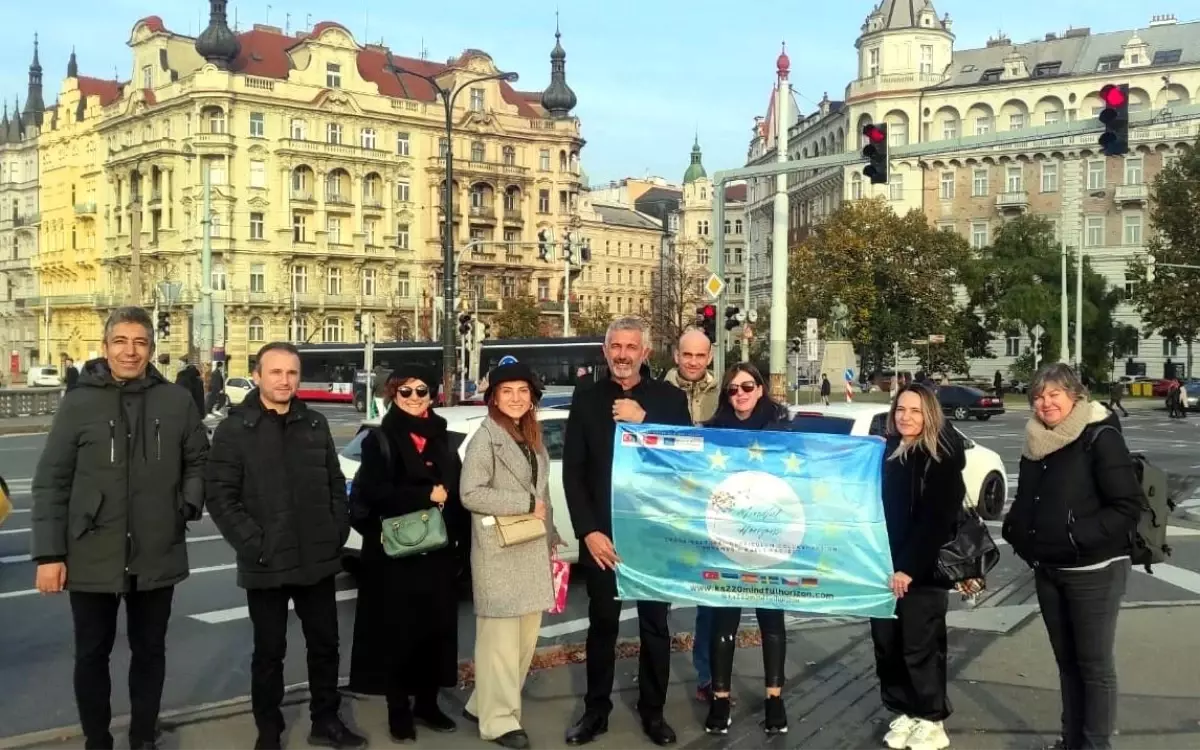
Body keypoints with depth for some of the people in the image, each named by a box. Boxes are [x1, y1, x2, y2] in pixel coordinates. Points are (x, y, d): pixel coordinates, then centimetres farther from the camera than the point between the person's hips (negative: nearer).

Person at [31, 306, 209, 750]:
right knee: (92, 654, 13)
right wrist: (49, 553, -9)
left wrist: (189, 504, -4)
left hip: (156, 558, 1)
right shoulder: (79, 403, -5)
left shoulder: (176, 402, -1)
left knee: (149, 651, 15)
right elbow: (51, 482, -5)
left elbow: (199, 461, 12)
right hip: (92, 558, -1)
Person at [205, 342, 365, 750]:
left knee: (325, 644, 12)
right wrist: (254, 544, -16)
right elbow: (219, 496, -10)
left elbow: (335, 484, 13)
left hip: (318, 560, 4)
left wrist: (338, 532, 2)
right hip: (266, 565, -4)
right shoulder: (234, 429, -6)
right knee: (269, 652, 8)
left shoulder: (315, 424, 8)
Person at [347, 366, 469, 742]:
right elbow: (373, 493, -14)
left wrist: (462, 543, 2)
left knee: (437, 626, 8)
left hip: (438, 551, 4)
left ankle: (427, 702, 22)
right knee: (399, 630, 1)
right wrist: (426, 495, -16)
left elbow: (457, 494, 10)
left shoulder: (442, 440, 11)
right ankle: (398, 708, 14)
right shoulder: (380, 440, -2)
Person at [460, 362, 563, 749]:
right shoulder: (485, 438, -9)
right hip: (499, 552, -8)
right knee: (501, 637, -3)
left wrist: (550, 538, 13)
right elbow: (470, 493, -18)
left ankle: (484, 703, 23)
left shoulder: (532, 438, 15)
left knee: (527, 636, 11)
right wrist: (525, 505, -16)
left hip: (533, 550, 8)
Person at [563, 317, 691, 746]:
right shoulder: (586, 400, 2)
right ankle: (596, 710, 24)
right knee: (602, 625, 11)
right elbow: (572, 472, -1)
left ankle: (653, 711, 24)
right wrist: (588, 531, -10)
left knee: (655, 626, 10)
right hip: (602, 535, 1)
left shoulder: (669, 398, 0)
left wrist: (643, 421, -20)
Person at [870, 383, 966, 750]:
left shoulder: (942, 459, -9)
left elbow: (936, 521, -15)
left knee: (920, 647, 1)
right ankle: (902, 712, 22)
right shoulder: (886, 452, 10)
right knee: (886, 643, 8)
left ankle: (931, 720, 15)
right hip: (885, 568, 6)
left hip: (923, 571, -6)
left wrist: (909, 568, -19)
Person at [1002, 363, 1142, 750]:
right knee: (1066, 660, 15)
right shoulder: (1037, 442, 8)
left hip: (1093, 571, -7)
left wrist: (1079, 536, -23)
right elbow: (1026, 501, 21)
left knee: (1095, 663, 2)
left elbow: (1129, 505, -18)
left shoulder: (1100, 439, -14)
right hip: (1047, 570, 7)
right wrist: (1016, 531, 3)